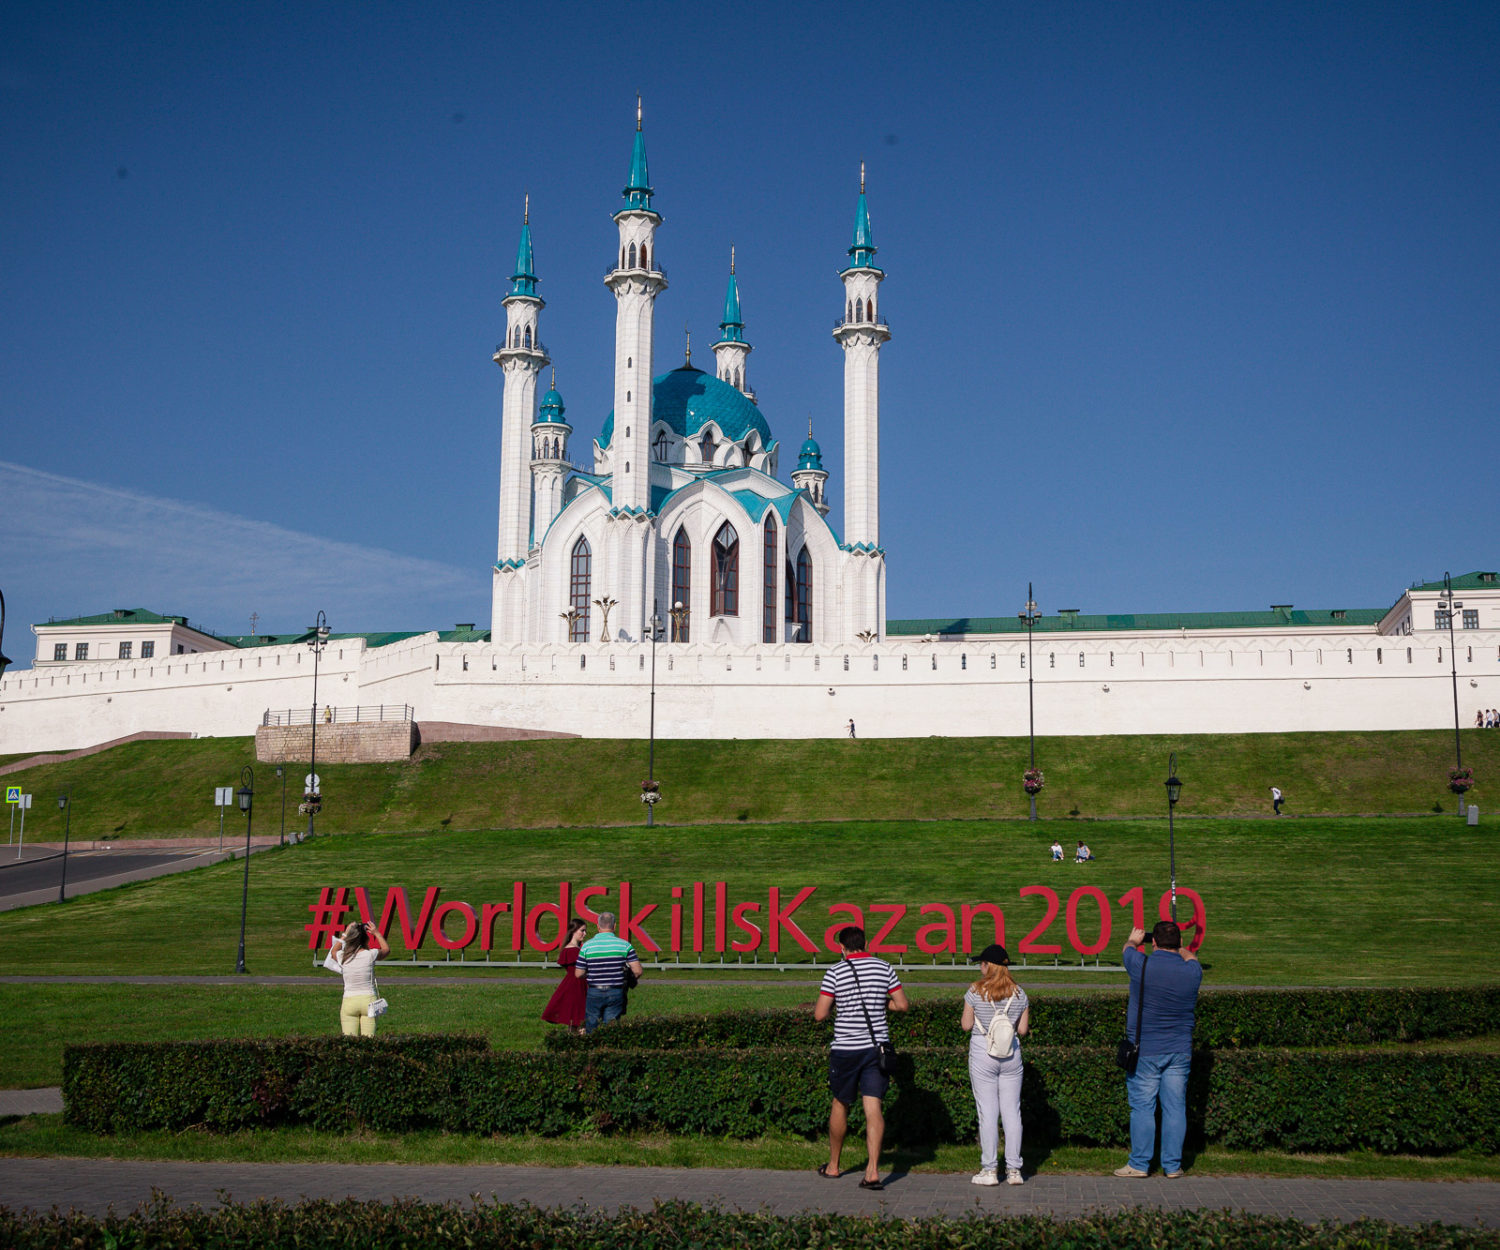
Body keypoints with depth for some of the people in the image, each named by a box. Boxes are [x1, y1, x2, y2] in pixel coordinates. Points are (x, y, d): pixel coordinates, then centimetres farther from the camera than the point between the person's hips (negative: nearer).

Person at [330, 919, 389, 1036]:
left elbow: (334, 950, 25)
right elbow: (386, 949, 18)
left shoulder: (343, 957, -1)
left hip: (349, 1001, 1)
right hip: (368, 1000, -1)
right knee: (368, 1039, -3)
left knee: (349, 1039, -1)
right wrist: (377, 933, 25)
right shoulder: (370, 955, -5)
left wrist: (345, 934, 28)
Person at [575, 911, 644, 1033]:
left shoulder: (587, 946, -4)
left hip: (594, 993, 0)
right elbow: (638, 971, -9)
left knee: (591, 1031, 11)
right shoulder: (624, 945, -5)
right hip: (615, 993, 0)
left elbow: (578, 974, -1)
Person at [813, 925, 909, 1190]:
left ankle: (833, 1165, 28)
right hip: (877, 1047, 2)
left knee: (840, 1104, 14)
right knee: (873, 1108, -1)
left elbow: (820, 1014, -8)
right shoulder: (884, 968, 2)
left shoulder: (835, 972, -6)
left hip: (846, 1048, -2)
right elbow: (903, 1004, 3)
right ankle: (873, 1170, -12)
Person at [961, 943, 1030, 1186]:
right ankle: (1014, 1170, 8)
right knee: (1012, 1111, 7)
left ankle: (989, 1169, 4)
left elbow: (966, 1025, -4)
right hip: (1011, 1054, 3)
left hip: (982, 1053, -3)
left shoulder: (975, 991, -9)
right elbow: (1023, 1029, 2)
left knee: (987, 1112, 2)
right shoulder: (1019, 993, 1)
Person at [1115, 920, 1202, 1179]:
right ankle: (1172, 1165, 11)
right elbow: (1191, 957, 20)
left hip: (1145, 1050, -3)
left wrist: (1134, 939, 34)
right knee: (1175, 1107, 7)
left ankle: (1139, 1164, 7)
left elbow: (1128, 948, 11)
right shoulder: (1192, 971, -5)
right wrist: (1179, 947, 41)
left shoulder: (1141, 966, -13)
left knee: (1142, 1107, 3)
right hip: (1180, 1051, 3)